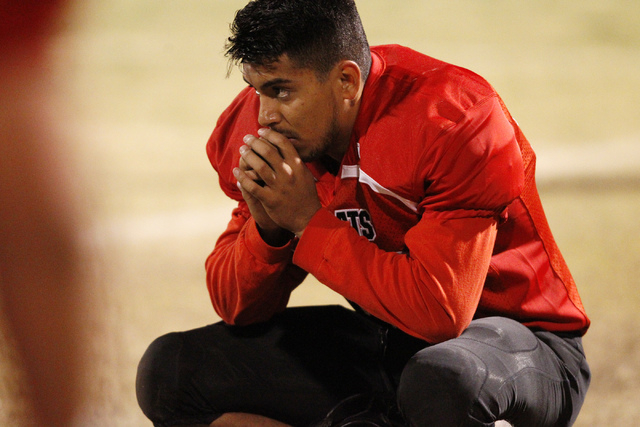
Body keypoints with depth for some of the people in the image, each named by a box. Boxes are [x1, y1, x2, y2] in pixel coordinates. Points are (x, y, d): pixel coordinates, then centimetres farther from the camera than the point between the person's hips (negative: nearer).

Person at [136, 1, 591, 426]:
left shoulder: (457, 122, -23)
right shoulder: (270, 133, -4)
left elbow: (439, 309, -31)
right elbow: (237, 309, 1)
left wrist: (309, 222, -26)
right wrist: (266, 227, -20)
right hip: (381, 338, 7)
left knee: (442, 378, -42)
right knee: (169, 371, -4)